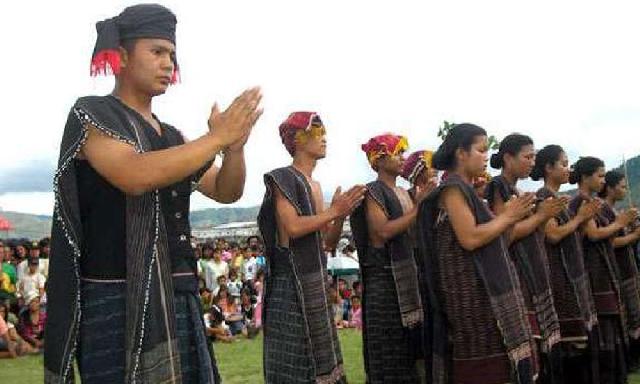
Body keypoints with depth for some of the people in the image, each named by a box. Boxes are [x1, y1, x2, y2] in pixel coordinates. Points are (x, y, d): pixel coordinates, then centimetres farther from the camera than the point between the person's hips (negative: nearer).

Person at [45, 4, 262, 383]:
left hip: (178, 300, 7)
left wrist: (235, 147, -6)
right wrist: (217, 137, -17)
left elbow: (226, 192, 14)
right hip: (119, 302, -7)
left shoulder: (170, 136, 15)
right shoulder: (90, 114, -5)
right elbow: (135, 176, -23)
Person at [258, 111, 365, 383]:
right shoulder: (283, 178, -9)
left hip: (316, 281, 9)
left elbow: (328, 241, 14)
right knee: (294, 362, -4)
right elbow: (293, 227, -22)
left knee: (318, 358, 13)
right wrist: (333, 211, -14)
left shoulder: (315, 186, 15)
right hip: (292, 283, -9)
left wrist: (341, 215, -3)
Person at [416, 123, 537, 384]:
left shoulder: (467, 189, 18)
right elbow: (470, 238, -21)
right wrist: (507, 217, -10)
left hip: (485, 289, 10)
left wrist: (510, 216, 6)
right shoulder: (452, 188, -10)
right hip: (471, 292, -10)